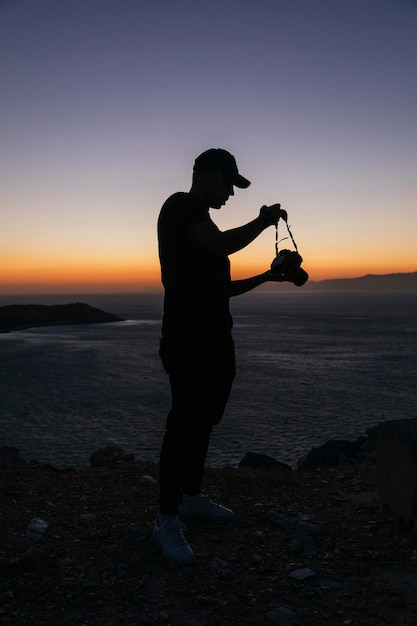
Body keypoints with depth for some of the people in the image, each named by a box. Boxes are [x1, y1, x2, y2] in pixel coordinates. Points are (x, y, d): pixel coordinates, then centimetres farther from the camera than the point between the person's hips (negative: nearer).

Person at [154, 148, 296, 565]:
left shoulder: (202, 223, 23)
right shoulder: (180, 206, -4)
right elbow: (223, 245, -20)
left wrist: (268, 276, 18)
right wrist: (264, 221, -4)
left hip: (215, 338, 10)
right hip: (188, 338, -10)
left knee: (204, 419, 14)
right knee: (185, 422, -10)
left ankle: (191, 497, 26)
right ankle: (167, 521, -4)